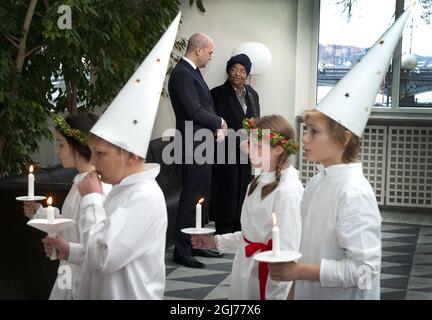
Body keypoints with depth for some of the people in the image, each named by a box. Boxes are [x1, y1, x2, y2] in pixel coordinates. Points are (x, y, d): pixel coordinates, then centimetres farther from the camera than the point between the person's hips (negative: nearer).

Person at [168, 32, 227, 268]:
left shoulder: (192, 72, 15)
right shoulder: (182, 74, -16)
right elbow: (194, 111, -21)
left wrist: (217, 128, 2)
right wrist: (219, 122, -6)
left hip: (203, 144, 10)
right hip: (192, 146, -10)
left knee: (202, 195, 16)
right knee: (192, 197, -5)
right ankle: (182, 250, 3)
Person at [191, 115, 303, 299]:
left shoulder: (288, 191, -22)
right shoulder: (261, 182, 6)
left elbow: (286, 252, -21)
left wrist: (274, 295, -19)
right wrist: (216, 241, 10)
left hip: (267, 275, -8)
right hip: (246, 271, 8)